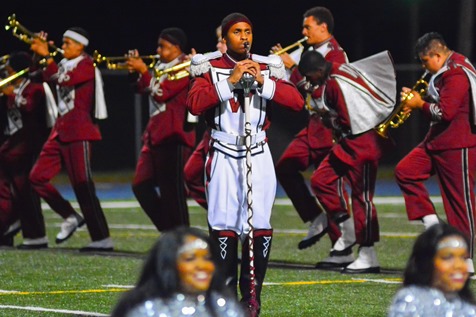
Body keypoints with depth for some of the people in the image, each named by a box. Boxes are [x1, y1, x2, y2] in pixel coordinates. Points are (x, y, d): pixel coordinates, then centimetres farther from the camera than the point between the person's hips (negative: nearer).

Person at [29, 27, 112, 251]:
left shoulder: (86, 65, -8)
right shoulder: (64, 64, 16)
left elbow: (63, 79, -24)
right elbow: (49, 78, 4)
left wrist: (46, 56, -26)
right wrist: (39, 54, -2)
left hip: (78, 132, -9)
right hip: (61, 130, 9)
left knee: (82, 186, -10)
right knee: (37, 177, 6)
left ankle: (102, 239, -7)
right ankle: (71, 217, 18)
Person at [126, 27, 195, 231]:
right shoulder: (163, 67, 17)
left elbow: (161, 93, -18)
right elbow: (143, 89, 22)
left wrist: (143, 70, -13)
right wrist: (137, 70, 7)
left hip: (173, 136, -10)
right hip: (154, 134, 10)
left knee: (172, 191, -7)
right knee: (141, 186, 8)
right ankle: (169, 231, 16)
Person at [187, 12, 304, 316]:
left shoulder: (267, 68, 7)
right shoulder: (210, 67, 2)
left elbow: (297, 101, -5)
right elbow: (195, 103, -15)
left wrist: (263, 82, -16)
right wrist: (231, 81, -20)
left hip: (258, 156, 1)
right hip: (224, 156, -1)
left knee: (261, 228, -6)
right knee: (225, 226, -4)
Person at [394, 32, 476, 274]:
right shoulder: (444, 73, 13)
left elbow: (445, 112, -26)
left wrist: (420, 104, -10)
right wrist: (417, 99, 5)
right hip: (437, 142, 10)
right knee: (404, 172, 2)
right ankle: (431, 223, 6)